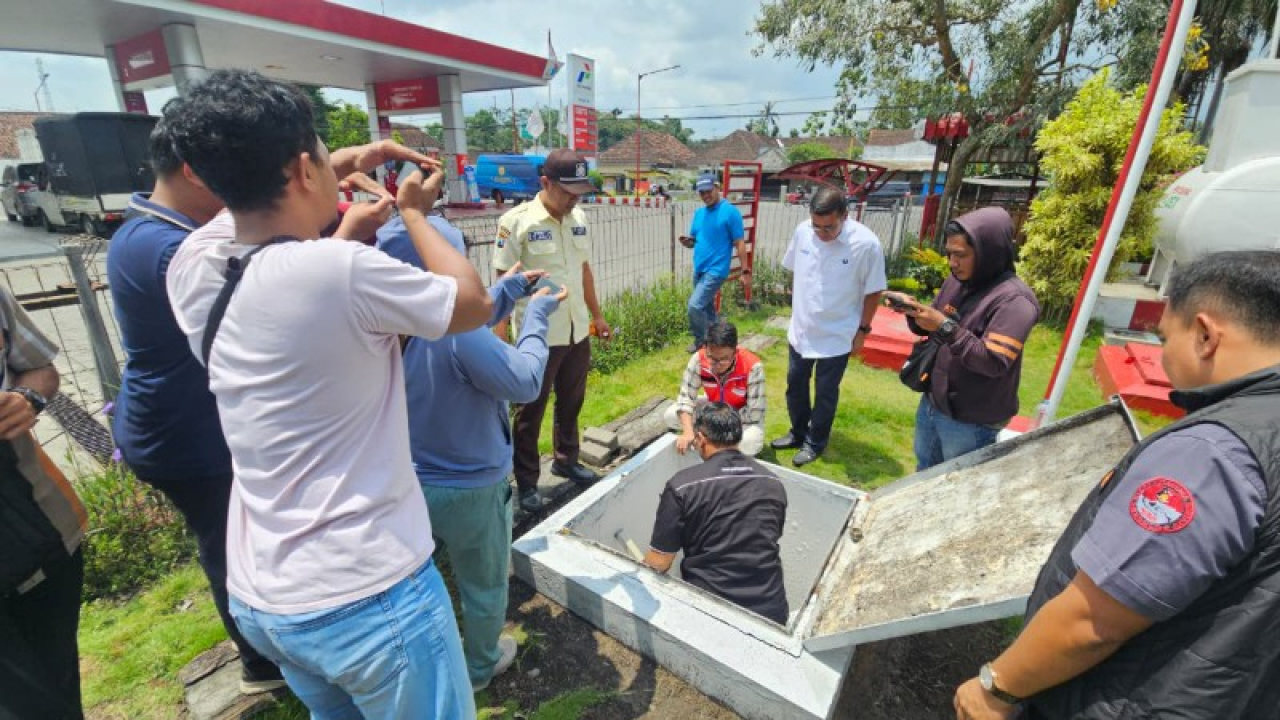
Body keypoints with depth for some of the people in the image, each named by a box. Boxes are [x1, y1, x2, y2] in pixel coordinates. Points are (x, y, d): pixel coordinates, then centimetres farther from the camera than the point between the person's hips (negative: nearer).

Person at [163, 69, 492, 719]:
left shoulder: (192, 266, -4)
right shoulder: (341, 271, -26)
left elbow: (253, 184, 19)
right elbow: (474, 304, -10)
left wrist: (352, 160, 18)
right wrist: (412, 213, 2)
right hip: (368, 597, -7)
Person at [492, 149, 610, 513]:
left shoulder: (579, 218, 6)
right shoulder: (516, 221, -13)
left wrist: (597, 314, 18)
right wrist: (500, 335, -14)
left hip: (577, 330, 6)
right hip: (538, 335, -6)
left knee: (571, 402, 19)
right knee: (531, 410, 8)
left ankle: (566, 461, 39)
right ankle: (526, 482, 24)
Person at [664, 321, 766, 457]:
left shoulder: (752, 367, -34)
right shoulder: (698, 360, -25)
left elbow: (754, 414, -28)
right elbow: (686, 396, -20)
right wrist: (688, 432, -36)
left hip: (742, 413, -3)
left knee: (751, 444, -36)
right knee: (670, 416, -16)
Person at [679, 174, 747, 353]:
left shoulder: (730, 212, -10)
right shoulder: (699, 213, 10)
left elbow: (739, 243, -10)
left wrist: (745, 271, -12)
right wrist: (687, 242, -6)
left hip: (716, 270, -7)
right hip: (699, 269, 7)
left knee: (695, 305, -16)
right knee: (706, 307, 16)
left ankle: (701, 340, 4)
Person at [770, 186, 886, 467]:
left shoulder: (866, 244, -22)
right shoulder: (802, 231, -10)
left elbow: (873, 291, -10)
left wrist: (863, 330, -6)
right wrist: (796, 306, 12)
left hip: (837, 336, -4)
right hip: (801, 329, 4)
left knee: (825, 393, 11)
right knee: (795, 384, 18)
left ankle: (815, 443, 31)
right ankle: (798, 433, 39)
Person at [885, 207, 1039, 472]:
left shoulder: (1014, 300, -21)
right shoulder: (957, 281, 2)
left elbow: (994, 362, -28)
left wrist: (946, 327, -32)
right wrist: (914, 311, -8)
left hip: (971, 422, -7)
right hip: (932, 403, 7)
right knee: (924, 476, 24)